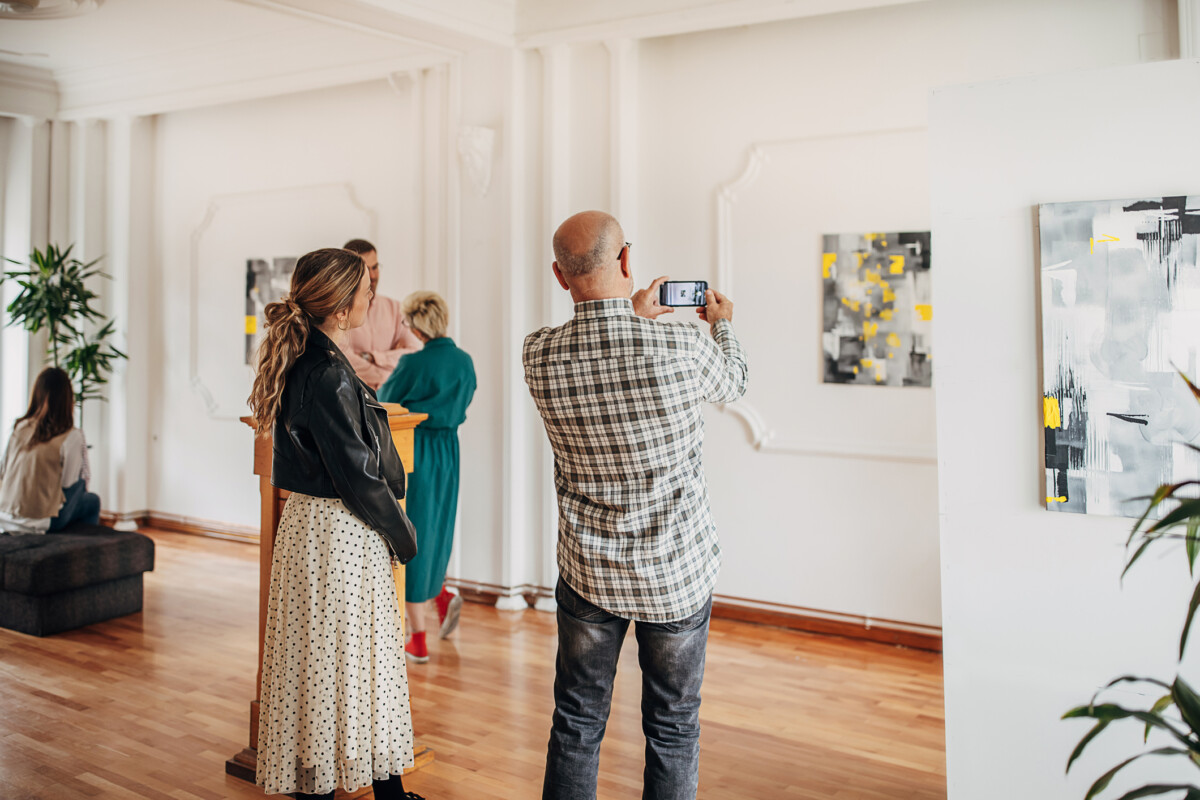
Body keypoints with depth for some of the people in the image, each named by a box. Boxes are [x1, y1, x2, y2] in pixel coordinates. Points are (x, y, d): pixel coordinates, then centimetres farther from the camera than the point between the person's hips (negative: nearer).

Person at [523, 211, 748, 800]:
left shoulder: (539, 355, -12)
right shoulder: (681, 347, -19)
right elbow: (732, 383, 5)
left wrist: (631, 315, 27)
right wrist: (722, 324, 25)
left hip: (588, 573, 2)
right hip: (678, 574, -2)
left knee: (576, 724, 16)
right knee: (673, 729, 14)